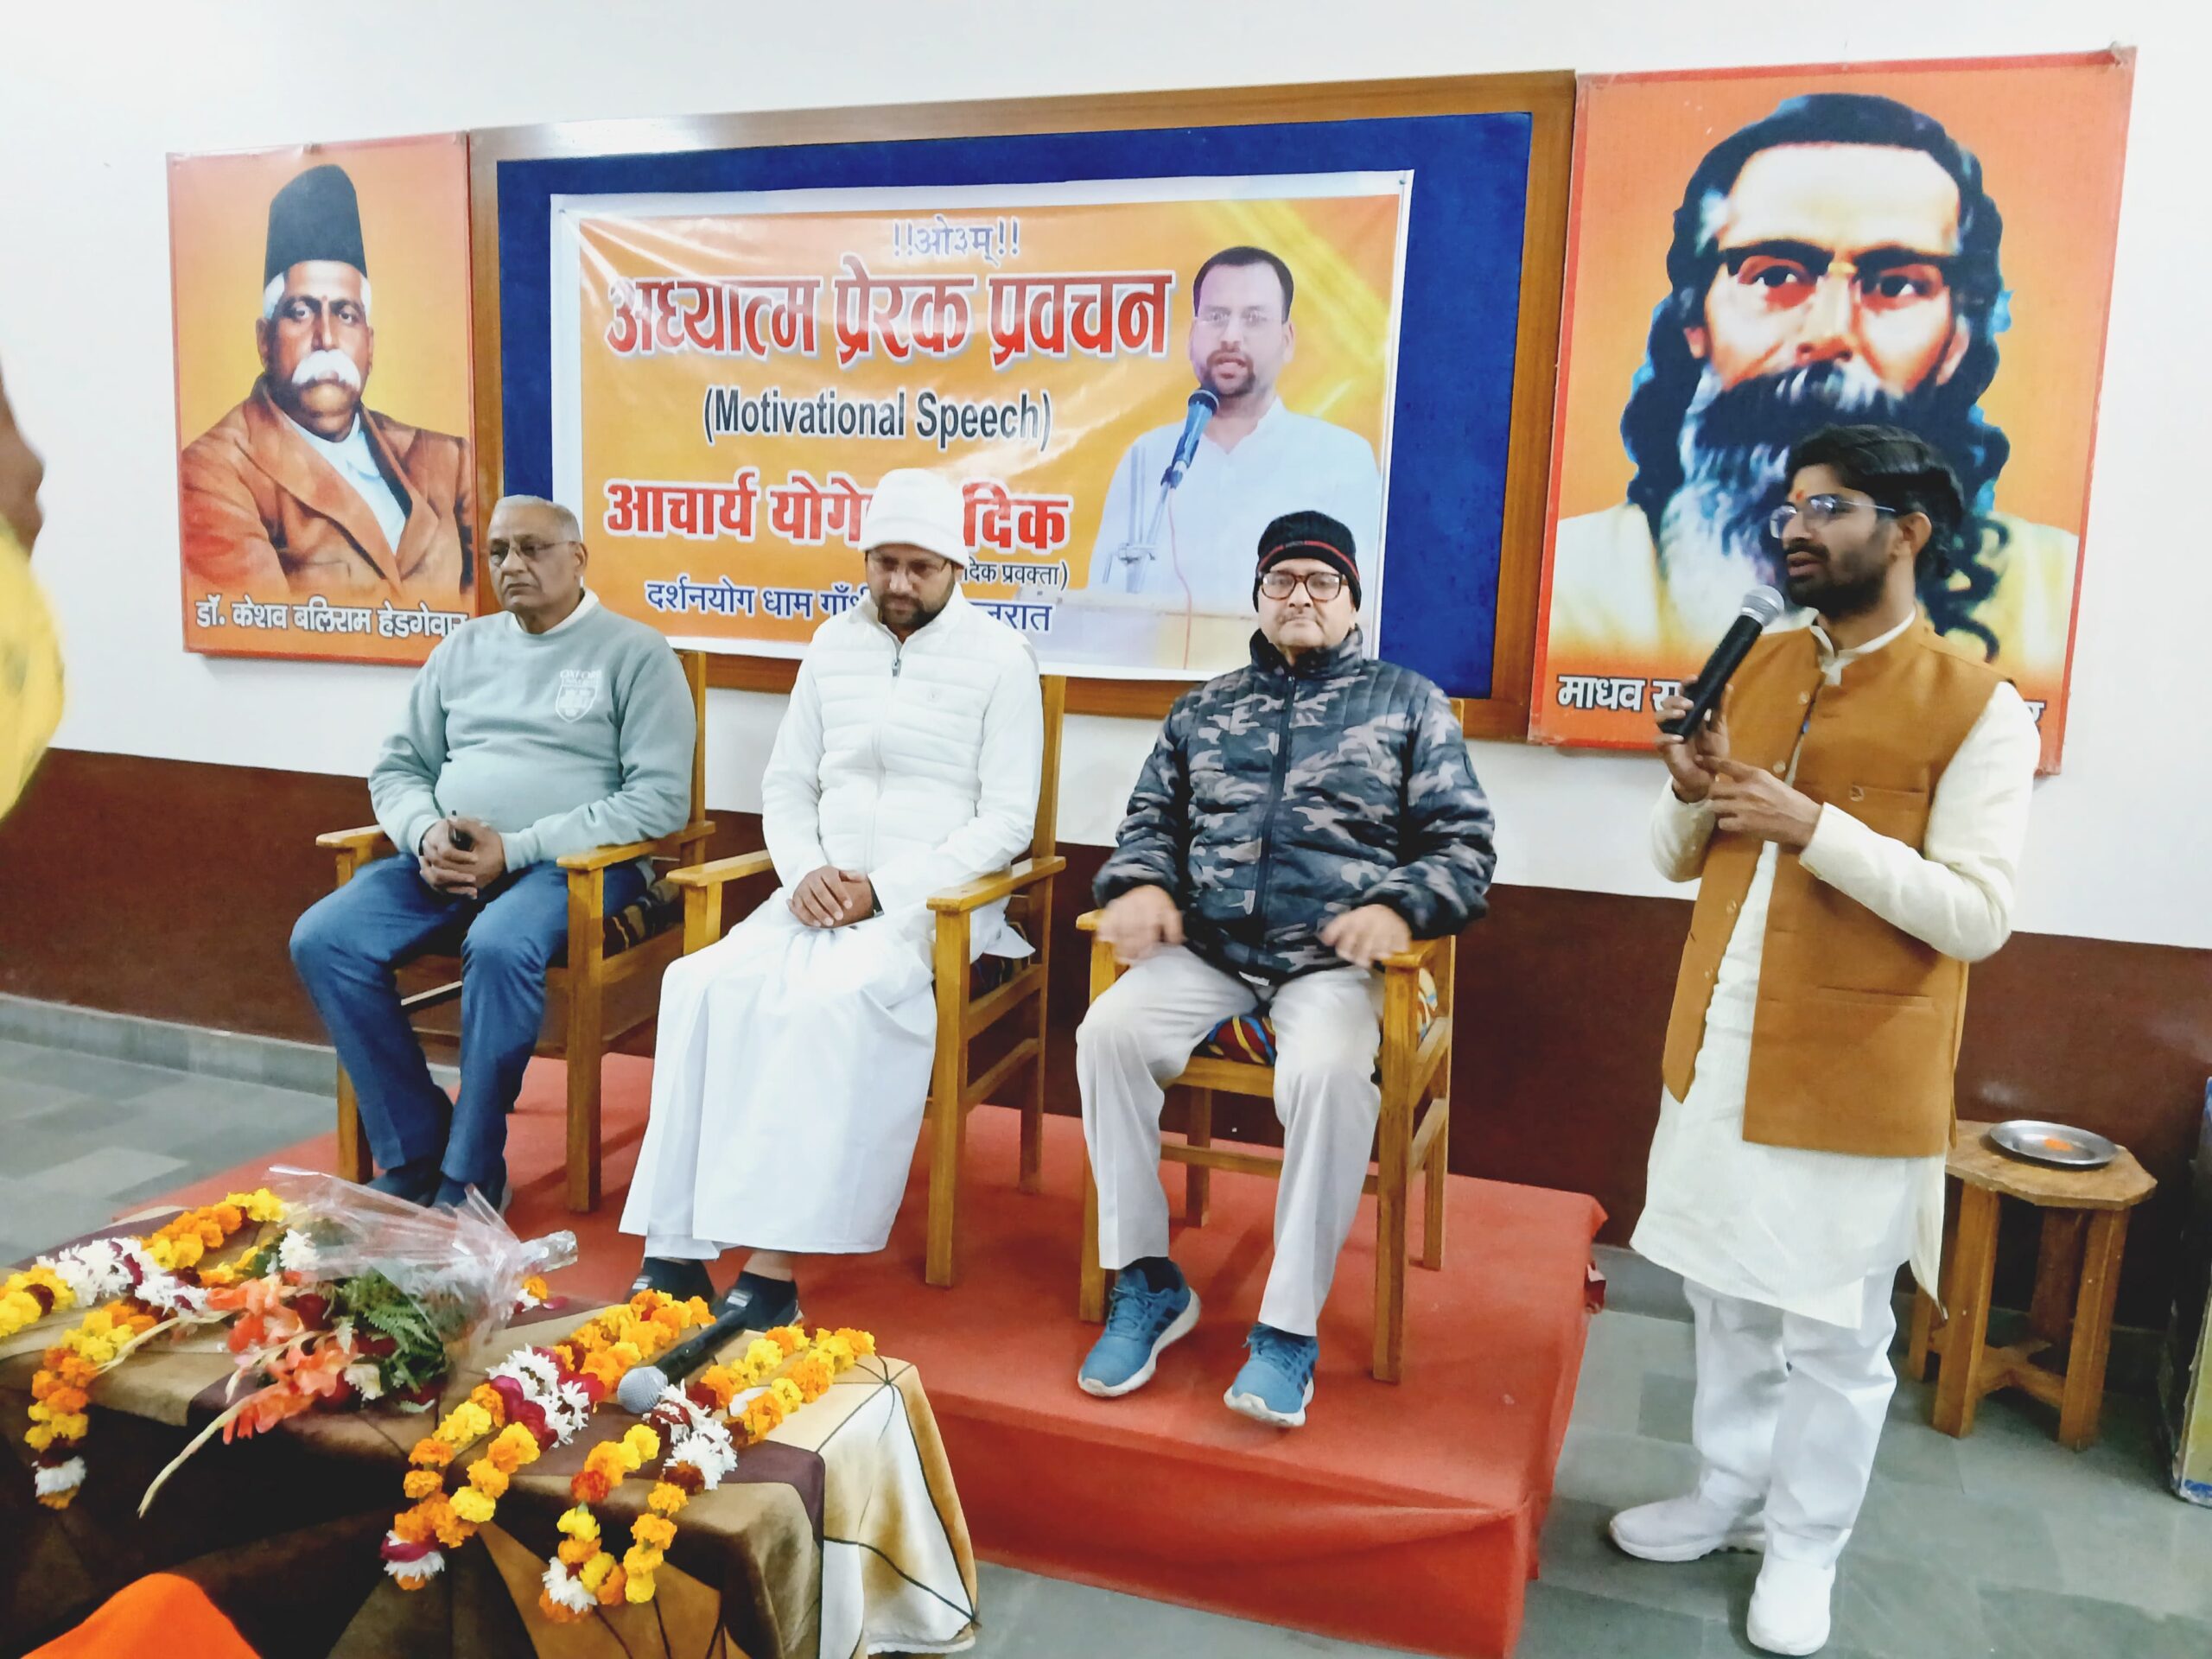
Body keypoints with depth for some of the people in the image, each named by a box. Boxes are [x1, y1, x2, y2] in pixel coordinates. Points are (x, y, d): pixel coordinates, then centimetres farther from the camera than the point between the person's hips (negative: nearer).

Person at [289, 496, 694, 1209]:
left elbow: (660, 799, -9)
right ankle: (414, 1155, -7)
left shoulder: (634, 652, 1)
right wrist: (427, 835, -5)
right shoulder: (464, 648, 18)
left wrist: (516, 849, -15)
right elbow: (397, 769, 20)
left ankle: (470, 1176, -18)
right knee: (322, 938, -17)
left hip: (570, 861, -6)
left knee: (499, 947, -35)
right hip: (447, 860, 6)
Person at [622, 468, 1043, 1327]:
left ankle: (774, 1268, -29)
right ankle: (676, 1249, -21)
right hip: (823, 894, 5)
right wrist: (806, 873, -5)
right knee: (705, 985, -23)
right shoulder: (834, 644, 14)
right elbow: (785, 785, 16)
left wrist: (884, 891, -15)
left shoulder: (1000, 659, -2)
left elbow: (1008, 820, -6)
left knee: (830, 1000, -34)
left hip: (933, 902, -5)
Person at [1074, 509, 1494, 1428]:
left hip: (1331, 958, -3)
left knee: (1330, 1071, -35)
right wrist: (1140, 882, -2)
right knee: (1109, 1032, -25)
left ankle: (1289, 1328, -20)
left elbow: (1464, 843, 6)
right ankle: (1147, 1283, -9)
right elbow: (1151, 818, 22)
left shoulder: (1409, 703, 12)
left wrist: (1398, 906, -15)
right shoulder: (1207, 708, 22)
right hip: (1205, 946, 3)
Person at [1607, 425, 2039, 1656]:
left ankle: (1806, 1547, 29)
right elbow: (1684, 859, 13)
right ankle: (1731, 1497, 38)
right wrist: (1692, 795, -8)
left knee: (1836, 1332, 10)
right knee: (1728, 1298, 19)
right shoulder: (1761, 667, 8)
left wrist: (1816, 826, -25)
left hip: (1854, 1076, -5)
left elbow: (1977, 915, -16)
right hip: (1719, 1049, 6)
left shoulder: (1978, 706, -10)